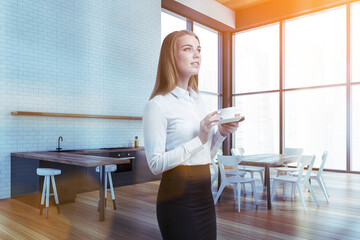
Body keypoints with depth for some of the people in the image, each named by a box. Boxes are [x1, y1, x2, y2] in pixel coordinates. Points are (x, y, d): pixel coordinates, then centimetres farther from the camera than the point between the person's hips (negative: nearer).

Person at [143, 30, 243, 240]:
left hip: (205, 193, 7)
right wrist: (199, 139, -23)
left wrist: (221, 133, -2)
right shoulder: (158, 105, -13)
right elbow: (156, 164, -18)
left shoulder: (199, 102, 10)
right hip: (178, 198, -7)